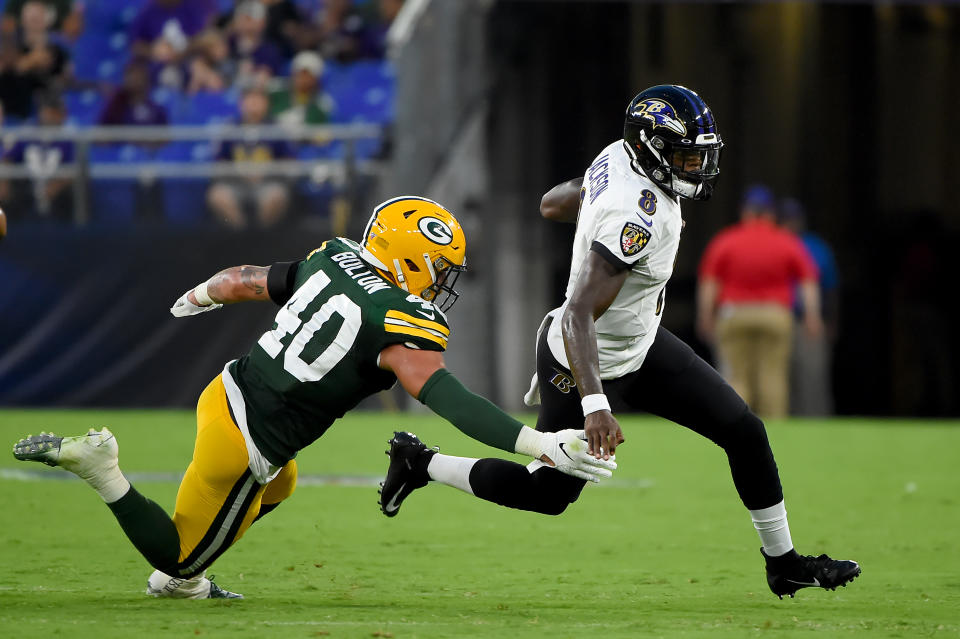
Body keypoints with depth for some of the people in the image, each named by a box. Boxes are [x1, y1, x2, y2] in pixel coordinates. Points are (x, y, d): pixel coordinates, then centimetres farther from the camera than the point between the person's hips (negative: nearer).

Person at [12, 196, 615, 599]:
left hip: (224, 392, 9)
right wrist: (539, 444, -39)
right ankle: (99, 467, -5)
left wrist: (198, 297, 41)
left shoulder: (332, 261, 3)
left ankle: (177, 578, 37)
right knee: (183, 557, 12)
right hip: (244, 441, -9)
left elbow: (246, 279, 19)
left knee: (277, 488, 37)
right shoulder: (399, 323, -21)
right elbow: (448, 399, -33)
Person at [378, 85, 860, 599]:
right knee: (549, 493, 9)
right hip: (597, 364, -9)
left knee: (743, 431, 5)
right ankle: (419, 464, 29)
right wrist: (595, 405, -47)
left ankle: (783, 564, 17)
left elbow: (553, 204, 10)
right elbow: (578, 315, -39)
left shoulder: (617, 158, -9)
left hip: (637, 344, 9)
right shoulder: (636, 217, -36)